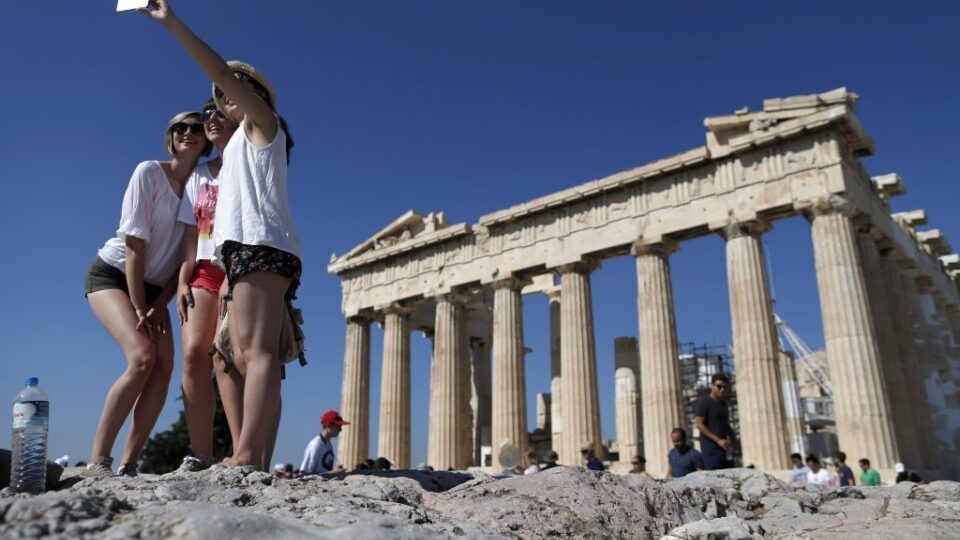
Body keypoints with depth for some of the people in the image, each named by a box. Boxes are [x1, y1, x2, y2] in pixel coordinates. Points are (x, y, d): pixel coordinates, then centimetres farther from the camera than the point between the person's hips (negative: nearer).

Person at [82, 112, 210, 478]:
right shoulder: (149, 172, -12)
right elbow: (134, 242, -18)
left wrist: (159, 306, -9)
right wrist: (138, 308, -20)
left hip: (153, 286, 5)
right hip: (112, 274, -5)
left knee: (164, 366, -14)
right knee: (142, 357, -25)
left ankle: (129, 465, -8)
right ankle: (97, 462, -18)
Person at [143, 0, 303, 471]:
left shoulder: (263, 123, 12)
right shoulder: (242, 145, 34)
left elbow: (220, 72, -2)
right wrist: (229, 272, 19)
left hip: (261, 245, -9)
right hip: (250, 249, 9)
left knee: (257, 350, -21)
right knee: (245, 356, -2)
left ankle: (247, 455, -29)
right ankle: (258, 459, -7)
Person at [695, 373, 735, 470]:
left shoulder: (723, 403, 16)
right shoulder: (704, 402, -6)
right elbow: (700, 425, -12)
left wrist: (731, 435, 5)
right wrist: (718, 440, -18)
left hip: (725, 448, 7)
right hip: (711, 449, -7)